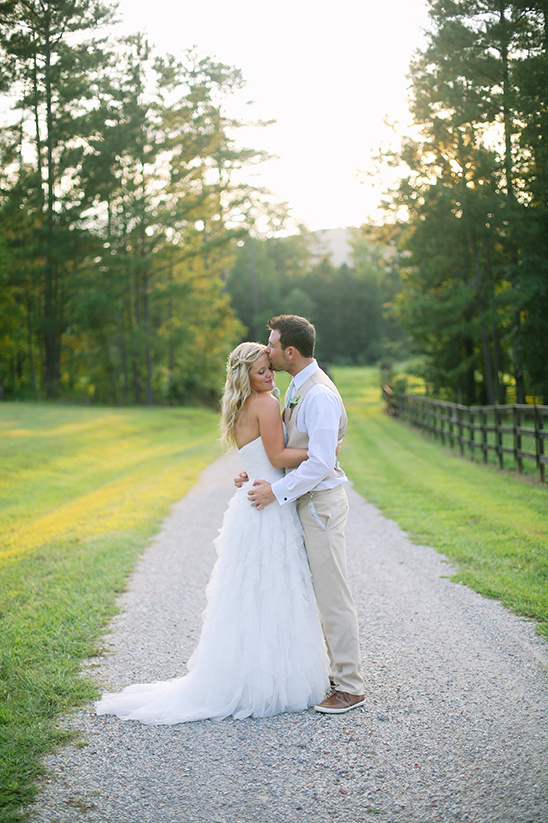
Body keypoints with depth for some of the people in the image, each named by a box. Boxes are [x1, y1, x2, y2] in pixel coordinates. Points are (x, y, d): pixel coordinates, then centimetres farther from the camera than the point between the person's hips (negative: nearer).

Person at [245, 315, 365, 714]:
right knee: (317, 591, 16)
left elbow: (321, 462, -25)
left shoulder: (319, 395, -21)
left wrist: (278, 491, -19)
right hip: (306, 499, 10)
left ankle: (351, 686, 6)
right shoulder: (298, 386, 11)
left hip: (321, 501, -10)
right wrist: (259, 473, 10)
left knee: (333, 595, -3)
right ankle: (333, 670, 27)